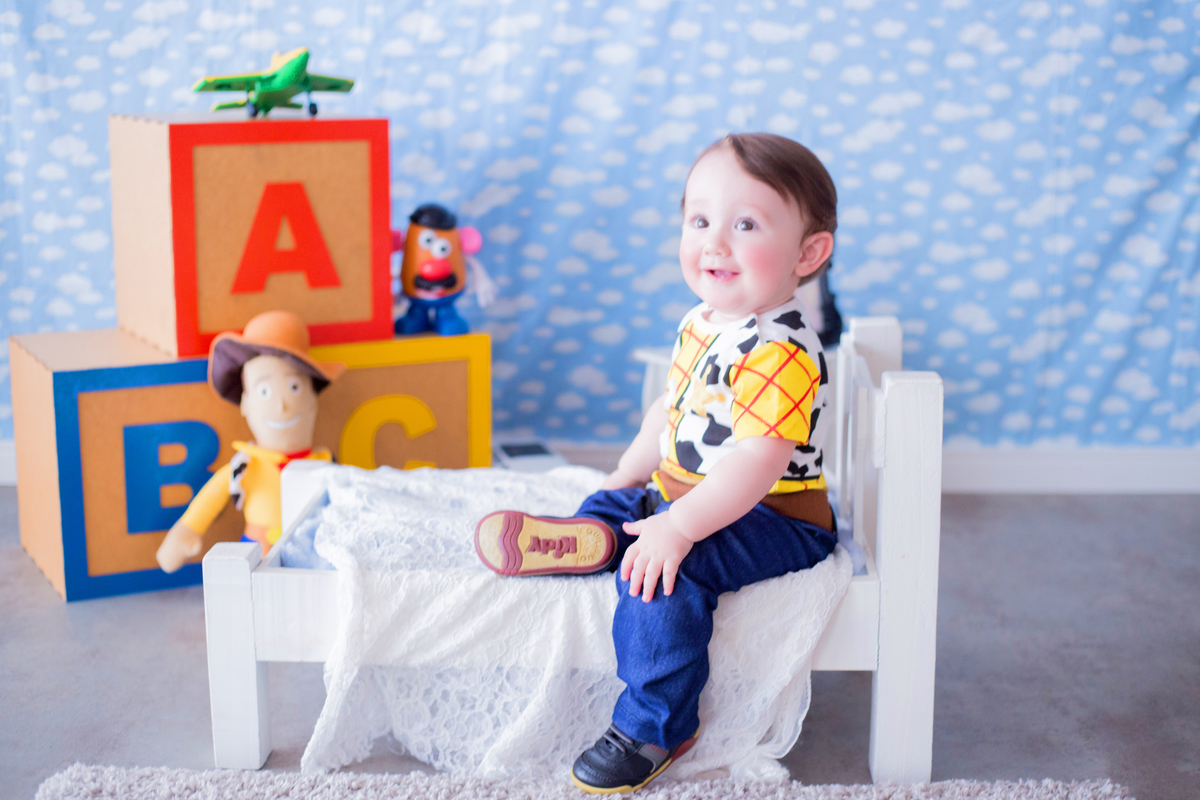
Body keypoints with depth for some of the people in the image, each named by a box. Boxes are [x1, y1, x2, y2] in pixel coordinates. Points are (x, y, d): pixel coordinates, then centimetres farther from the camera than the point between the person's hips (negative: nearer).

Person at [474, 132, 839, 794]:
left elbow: (756, 463, -34)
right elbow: (670, 412, 19)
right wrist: (625, 479, 16)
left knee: (667, 571, -27)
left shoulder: (780, 352, -27)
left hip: (773, 519, -10)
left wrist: (677, 528, -34)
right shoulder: (702, 324, 5)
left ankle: (650, 727, -15)